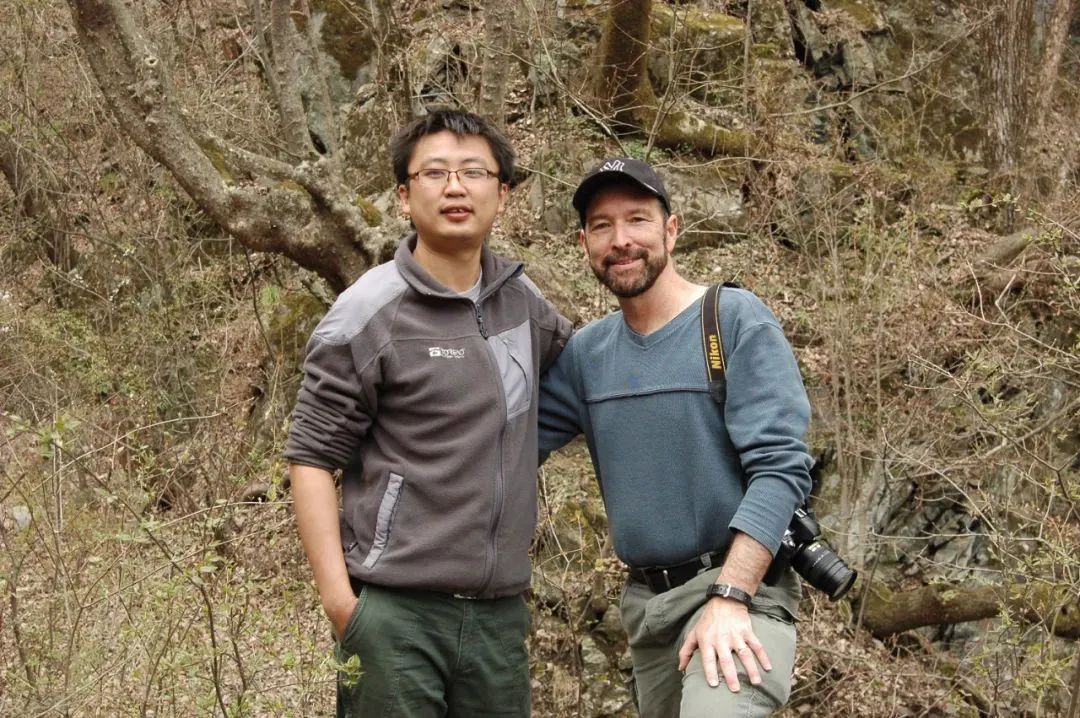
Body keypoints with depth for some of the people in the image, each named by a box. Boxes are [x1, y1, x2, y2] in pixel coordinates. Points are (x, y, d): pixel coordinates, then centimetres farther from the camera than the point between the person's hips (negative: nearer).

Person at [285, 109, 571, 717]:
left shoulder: (520, 297, 9)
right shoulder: (367, 317, -7)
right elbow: (312, 460, -7)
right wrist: (338, 599, -15)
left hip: (500, 613, 5)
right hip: (395, 612, -5)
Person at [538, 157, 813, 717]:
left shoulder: (736, 321, -8)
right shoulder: (585, 353, 9)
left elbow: (781, 467, -16)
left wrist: (729, 597, -24)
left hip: (739, 585, -6)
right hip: (644, 599, 6)